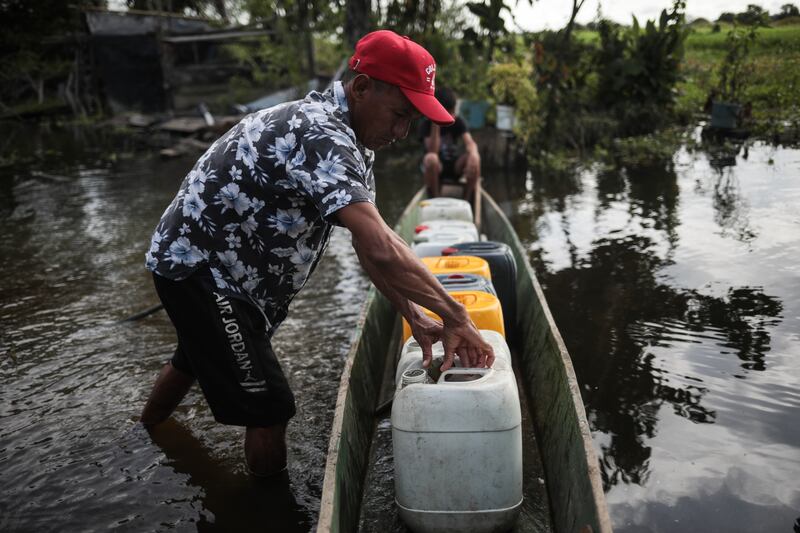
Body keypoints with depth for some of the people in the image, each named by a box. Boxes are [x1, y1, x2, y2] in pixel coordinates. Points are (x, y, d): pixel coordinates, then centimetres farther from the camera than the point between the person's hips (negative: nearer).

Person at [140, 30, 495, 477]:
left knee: (195, 359, 31)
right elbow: (380, 250, -41)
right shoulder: (322, 137, -30)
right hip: (199, 269, -11)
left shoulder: (351, 138, 1)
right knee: (269, 408, -8)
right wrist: (455, 316, -32)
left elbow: (370, 241, -1)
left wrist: (414, 316, -8)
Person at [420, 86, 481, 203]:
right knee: (430, 158, -37)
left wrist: (473, 154, -46)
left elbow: (469, 142, -22)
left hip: (456, 166, 3)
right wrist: (435, 125, -28)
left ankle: (467, 200, -20)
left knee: (474, 158, -29)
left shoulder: (458, 122, -4)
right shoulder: (426, 125, -11)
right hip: (437, 168, -2)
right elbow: (433, 151, -25)